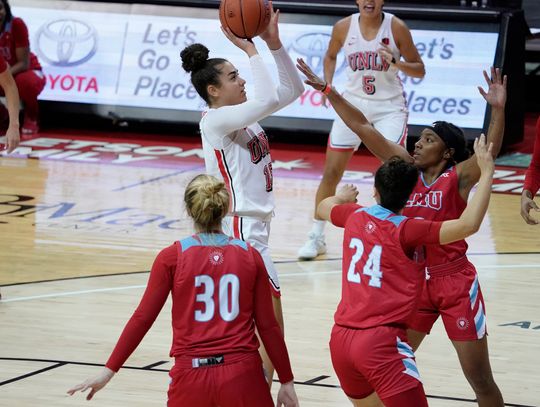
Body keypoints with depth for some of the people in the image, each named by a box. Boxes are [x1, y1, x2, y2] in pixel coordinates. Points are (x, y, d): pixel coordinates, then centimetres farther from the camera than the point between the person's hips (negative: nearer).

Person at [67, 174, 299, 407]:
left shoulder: (172, 257, -1)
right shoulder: (250, 256, 3)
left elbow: (143, 318, -1)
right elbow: (268, 326, 5)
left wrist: (109, 370, 5)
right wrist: (287, 381, 13)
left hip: (192, 378, 0)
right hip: (242, 375, 0)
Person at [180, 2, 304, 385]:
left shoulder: (240, 114, 9)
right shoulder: (216, 119, -16)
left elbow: (292, 89, 9)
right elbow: (266, 99, -31)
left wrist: (274, 42, -1)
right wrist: (250, 49, -22)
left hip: (251, 223, 10)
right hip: (240, 228, -10)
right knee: (271, 320, -12)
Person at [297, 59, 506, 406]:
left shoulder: (458, 177, -10)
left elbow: (490, 150, -28)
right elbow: (363, 127, 1)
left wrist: (498, 110, -44)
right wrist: (327, 90, -2)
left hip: (455, 282, -5)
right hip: (413, 281, 5)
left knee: (479, 377, 0)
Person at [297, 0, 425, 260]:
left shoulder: (396, 28, -14)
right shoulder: (344, 27, -7)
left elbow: (419, 70, -7)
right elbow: (331, 56, 15)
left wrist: (396, 63, -26)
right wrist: (327, 86, 0)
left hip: (390, 106, -3)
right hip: (353, 103, 3)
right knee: (331, 172, 3)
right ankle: (316, 236, 16)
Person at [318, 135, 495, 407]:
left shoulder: (355, 216, 8)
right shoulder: (405, 231, -11)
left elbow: (324, 207, 33)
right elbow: (468, 225, -21)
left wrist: (343, 198, 56)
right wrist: (486, 174, -13)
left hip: (340, 338, 7)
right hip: (381, 342, -7)